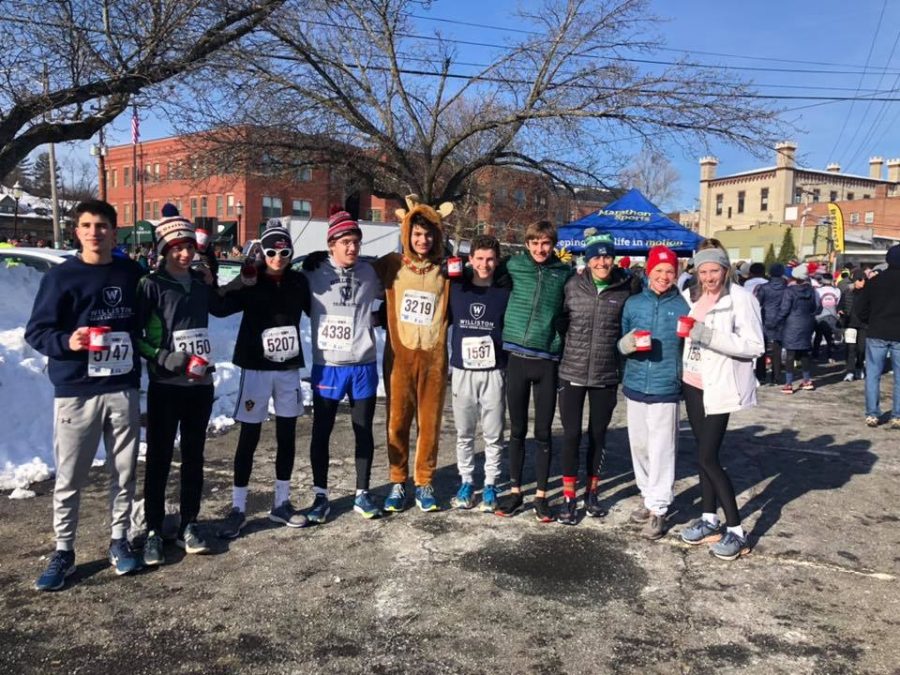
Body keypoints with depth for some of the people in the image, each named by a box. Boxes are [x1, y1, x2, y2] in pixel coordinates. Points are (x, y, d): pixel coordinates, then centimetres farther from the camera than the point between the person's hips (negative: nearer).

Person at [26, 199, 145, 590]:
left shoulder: (132, 274, 5)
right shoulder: (61, 277, -4)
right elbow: (36, 331, -6)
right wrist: (67, 341, -23)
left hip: (124, 389, 3)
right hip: (76, 391, -2)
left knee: (124, 471, 10)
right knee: (69, 477, 5)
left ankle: (119, 541, 25)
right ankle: (63, 551, 20)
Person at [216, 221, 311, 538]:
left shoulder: (299, 281, 3)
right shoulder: (250, 281, -7)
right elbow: (220, 306, -23)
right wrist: (244, 281, -36)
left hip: (289, 368, 4)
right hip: (256, 368, -3)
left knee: (287, 435, 10)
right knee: (249, 437, 2)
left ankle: (281, 503, 24)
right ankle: (238, 508, 14)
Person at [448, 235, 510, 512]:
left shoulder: (506, 292, 1)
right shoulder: (455, 288, 3)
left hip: (494, 372, -1)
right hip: (462, 371, 1)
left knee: (493, 434, 4)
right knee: (464, 433, 10)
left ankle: (490, 485, 17)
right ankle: (466, 482, 23)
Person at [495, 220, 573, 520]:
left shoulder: (564, 273, 4)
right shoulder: (515, 266, 3)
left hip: (547, 360, 0)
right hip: (517, 357, 0)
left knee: (543, 433, 7)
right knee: (517, 430, 10)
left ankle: (541, 495, 20)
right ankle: (515, 491, 23)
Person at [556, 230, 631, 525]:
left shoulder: (625, 289, -3)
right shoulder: (573, 285, -3)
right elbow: (561, 320, 7)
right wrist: (567, 348, 3)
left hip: (606, 376, 1)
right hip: (572, 373, -1)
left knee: (598, 435, 12)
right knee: (571, 434, 1)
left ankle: (592, 492, 29)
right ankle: (569, 497, 15)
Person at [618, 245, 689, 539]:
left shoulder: (684, 306, -1)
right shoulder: (633, 303, 6)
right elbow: (620, 343, 11)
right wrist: (626, 345, -11)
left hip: (666, 389, -3)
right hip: (635, 386, 4)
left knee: (661, 450, -1)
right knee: (639, 446, 13)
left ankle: (658, 509, 10)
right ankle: (648, 496, 30)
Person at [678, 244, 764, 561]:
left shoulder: (740, 298, -11)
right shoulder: (689, 296, 6)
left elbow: (755, 346, -16)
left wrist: (711, 337, -24)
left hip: (720, 386, -6)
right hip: (692, 383, 6)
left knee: (708, 456, -7)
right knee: (704, 453, 12)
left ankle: (736, 531, 5)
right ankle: (710, 519, 25)